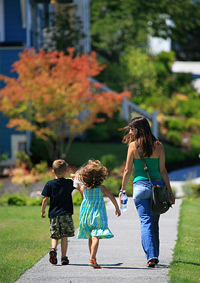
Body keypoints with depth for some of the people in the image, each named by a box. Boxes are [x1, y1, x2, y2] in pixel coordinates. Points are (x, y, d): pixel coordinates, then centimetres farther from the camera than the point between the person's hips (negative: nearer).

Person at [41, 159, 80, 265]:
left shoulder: (49, 184, -4)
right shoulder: (69, 183, 0)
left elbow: (45, 199, -4)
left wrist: (42, 211, 9)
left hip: (53, 214, 0)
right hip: (66, 214, 0)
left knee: (54, 236, 11)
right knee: (64, 236, 4)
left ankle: (53, 249, -15)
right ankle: (64, 257, 3)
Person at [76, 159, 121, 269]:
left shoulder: (83, 188, 2)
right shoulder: (101, 188, -5)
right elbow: (112, 197, -9)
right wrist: (117, 208, 4)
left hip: (86, 214, 4)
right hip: (98, 215, -4)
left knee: (91, 237, 17)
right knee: (96, 237, -11)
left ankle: (93, 258, 27)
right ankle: (92, 258, -28)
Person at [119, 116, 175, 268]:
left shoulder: (133, 145, -4)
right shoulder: (158, 146, 3)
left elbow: (128, 171, 0)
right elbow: (163, 170, 2)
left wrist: (122, 190, 11)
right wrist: (170, 192, 7)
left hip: (140, 186, -3)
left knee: (146, 222, -4)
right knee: (154, 223, 14)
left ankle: (151, 256, -17)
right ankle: (155, 256, 20)